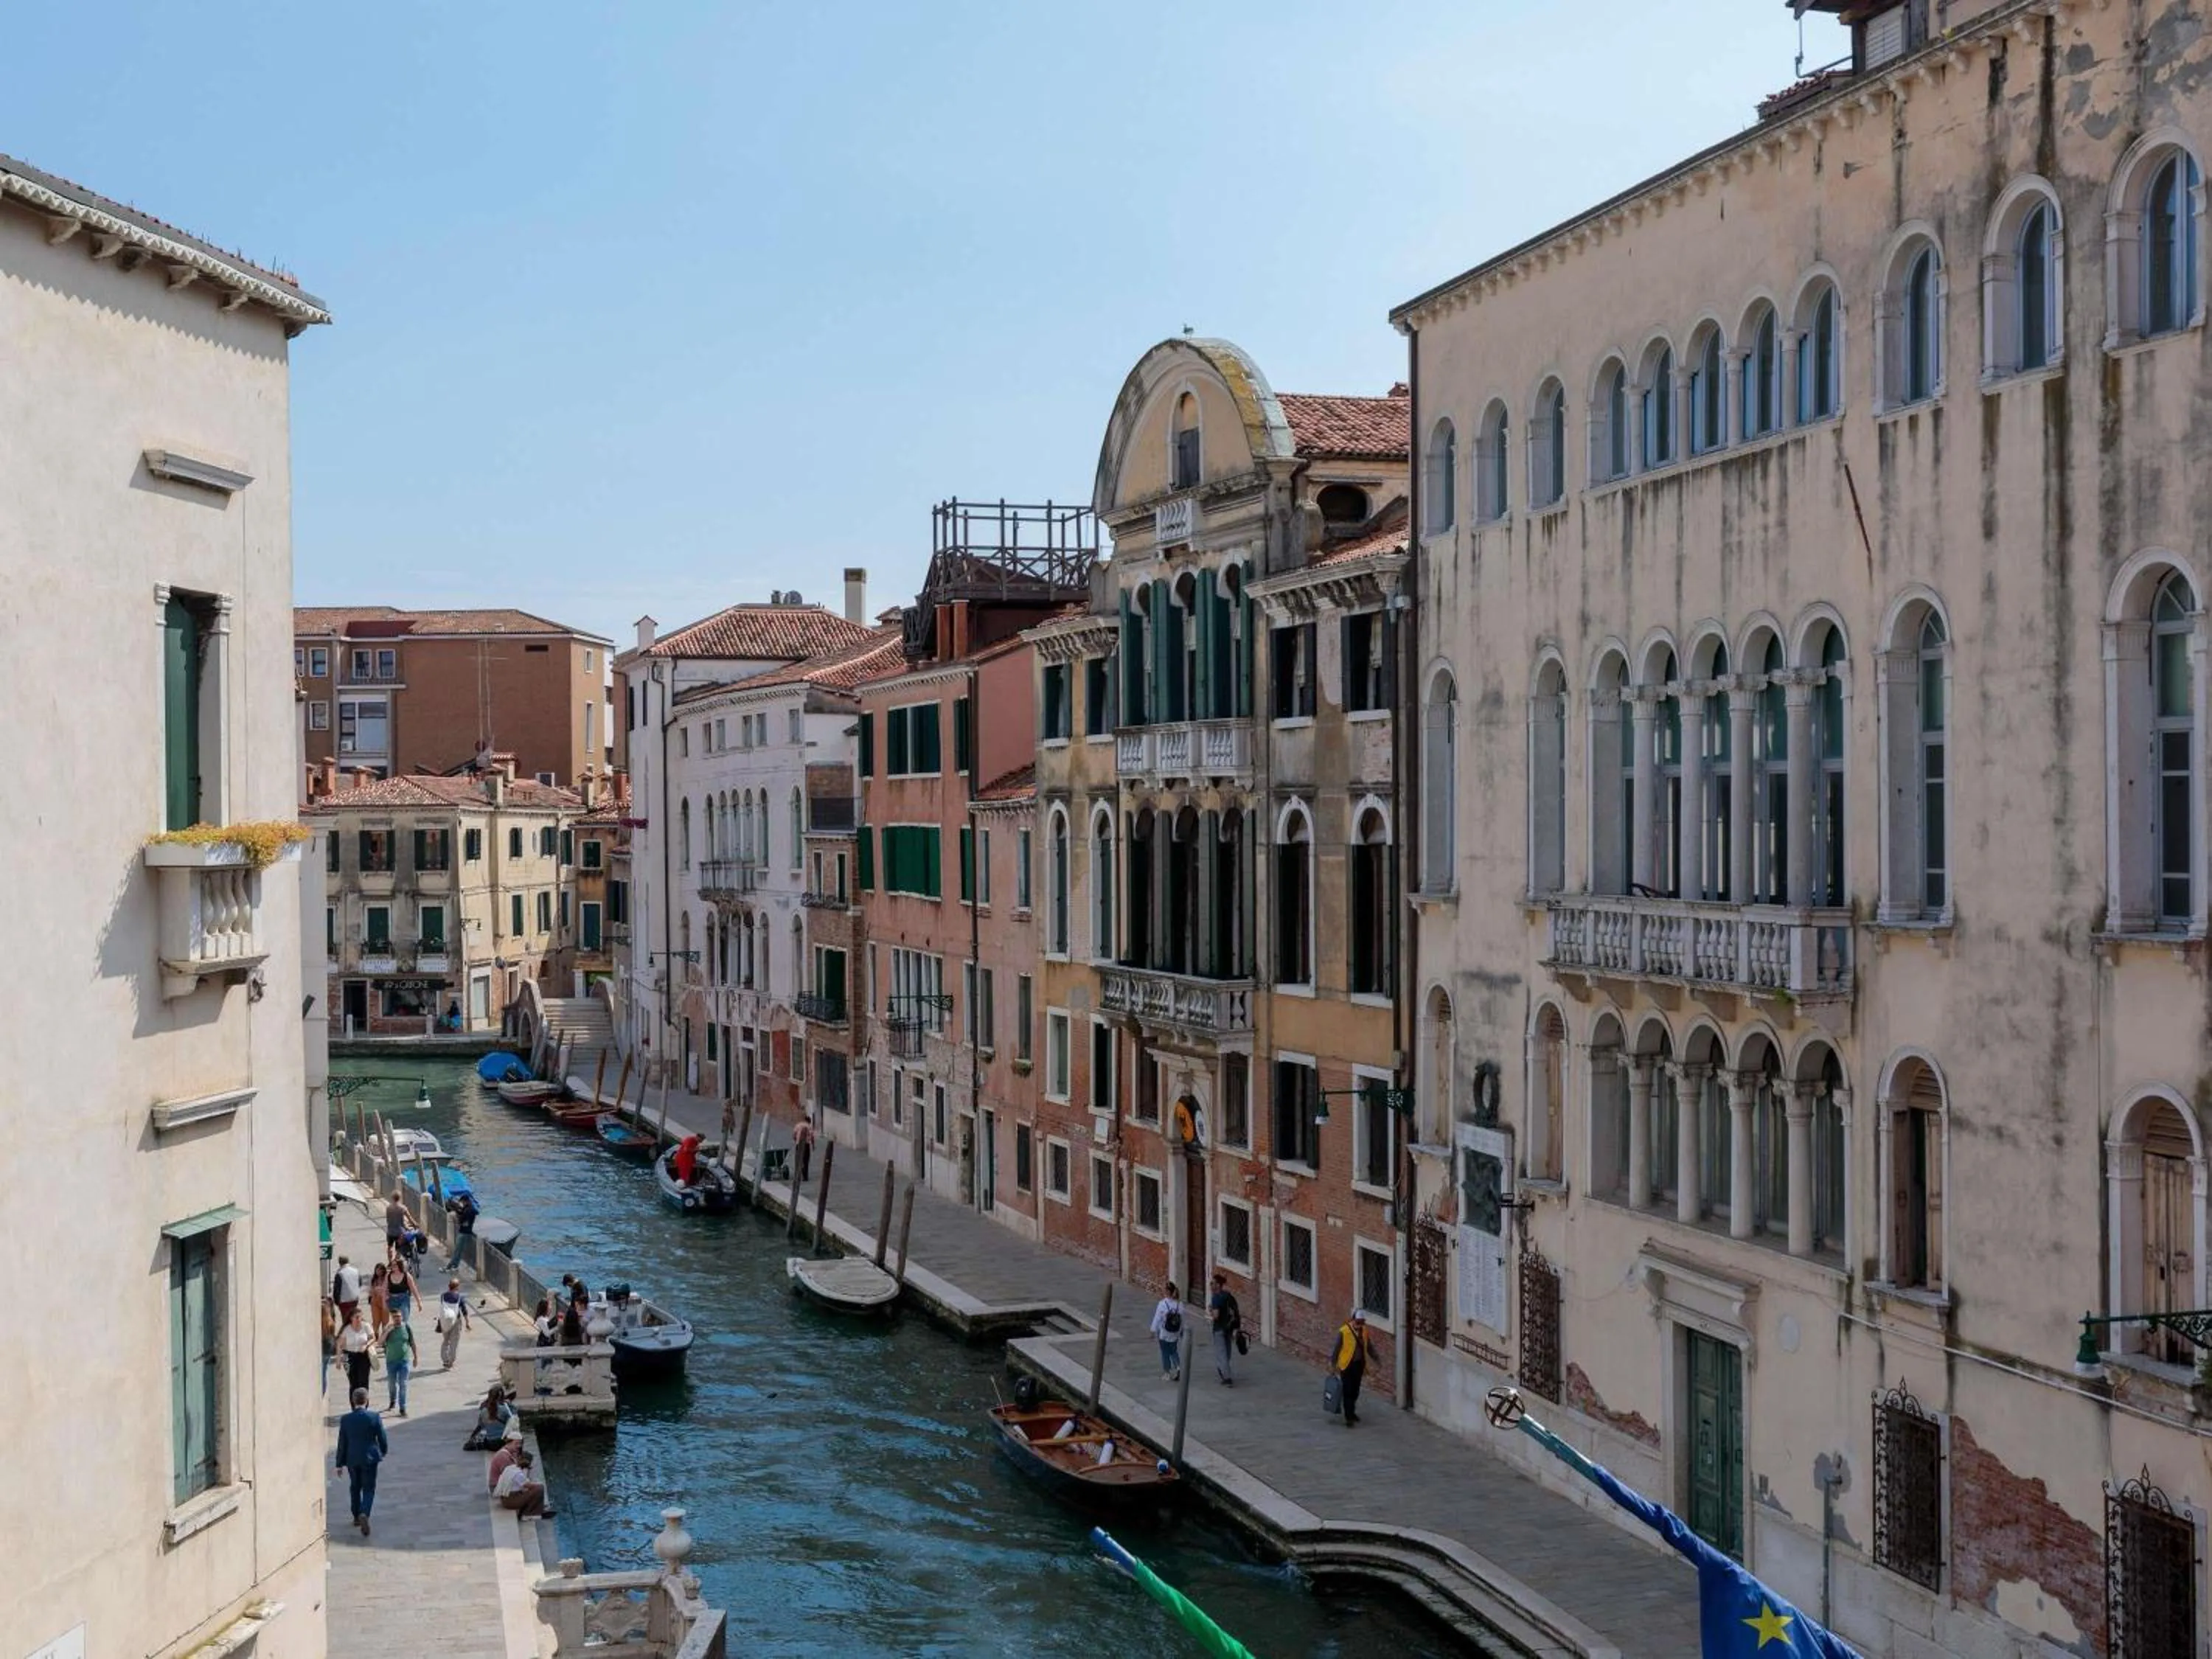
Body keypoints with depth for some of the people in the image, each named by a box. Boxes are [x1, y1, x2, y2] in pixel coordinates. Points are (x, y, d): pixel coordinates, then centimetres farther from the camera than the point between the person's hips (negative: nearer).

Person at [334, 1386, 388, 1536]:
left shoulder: (345, 1419, -8)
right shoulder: (375, 1418, -13)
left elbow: (342, 1443, -2)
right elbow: (382, 1439, -5)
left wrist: (340, 1463, 6)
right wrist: (383, 1451, 17)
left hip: (352, 1459, 2)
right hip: (369, 1458, -2)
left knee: (355, 1487, 20)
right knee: (369, 1488, 4)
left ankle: (357, 1517, 29)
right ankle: (364, 1514, -19)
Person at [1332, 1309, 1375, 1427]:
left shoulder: (1364, 1331, -1)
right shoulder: (1343, 1331, -17)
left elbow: (1368, 1347, 11)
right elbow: (1337, 1348, -11)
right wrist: (1333, 1365, -7)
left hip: (1359, 1365, 5)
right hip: (1347, 1365, -5)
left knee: (1355, 1391, 16)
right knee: (1348, 1392, -4)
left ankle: (1352, 1412, 33)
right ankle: (1349, 1417, 0)